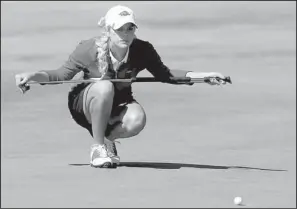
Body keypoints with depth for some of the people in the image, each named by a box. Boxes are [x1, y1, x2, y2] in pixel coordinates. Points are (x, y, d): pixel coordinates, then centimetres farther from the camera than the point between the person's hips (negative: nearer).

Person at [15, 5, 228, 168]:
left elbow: (164, 75, 2)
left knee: (137, 120, -33)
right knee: (105, 87, -36)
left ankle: (106, 137, 2)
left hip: (118, 107, 2)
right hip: (84, 107, -2)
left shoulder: (142, 50, -15)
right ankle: (98, 147, -19)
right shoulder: (90, 49, -20)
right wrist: (33, 75, -24)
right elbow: (61, 75, -7)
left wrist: (201, 75, -7)